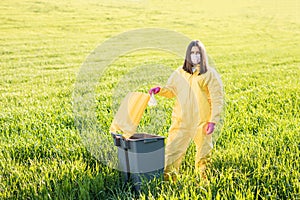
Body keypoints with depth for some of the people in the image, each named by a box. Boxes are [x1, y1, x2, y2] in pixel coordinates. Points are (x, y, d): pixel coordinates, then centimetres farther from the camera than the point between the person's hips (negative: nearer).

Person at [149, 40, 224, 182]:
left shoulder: (210, 74, -1)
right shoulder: (180, 73, 10)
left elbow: (217, 99, -4)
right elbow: (171, 90, 20)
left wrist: (213, 121, -12)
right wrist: (160, 90, -2)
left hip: (202, 121, -2)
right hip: (181, 120, 3)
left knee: (204, 150, 7)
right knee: (173, 148, 0)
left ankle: (203, 175, 24)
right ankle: (167, 174, 7)